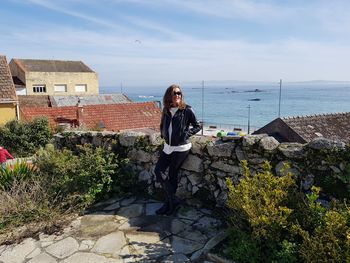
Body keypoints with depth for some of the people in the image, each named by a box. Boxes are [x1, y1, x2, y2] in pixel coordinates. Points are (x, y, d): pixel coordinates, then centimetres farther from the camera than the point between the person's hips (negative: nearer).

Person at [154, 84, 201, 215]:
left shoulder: (187, 110, -9)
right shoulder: (166, 110, 6)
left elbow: (197, 126, -1)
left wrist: (186, 134, -12)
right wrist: (163, 134, 6)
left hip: (181, 148, -6)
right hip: (168, 146, 6)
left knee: (172, 174, -1)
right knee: (158, 170, -1)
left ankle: (170, 203, 17)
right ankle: (172, 201, 10)